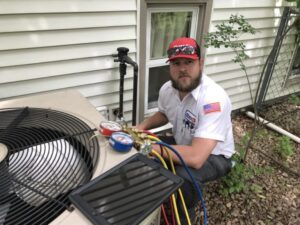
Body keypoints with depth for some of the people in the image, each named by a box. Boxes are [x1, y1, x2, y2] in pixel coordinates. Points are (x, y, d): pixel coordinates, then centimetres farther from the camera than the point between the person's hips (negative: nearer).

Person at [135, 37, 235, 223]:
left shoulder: (213, 98, -37)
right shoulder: (167, 89, -13)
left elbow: (196, 158, -43)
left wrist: (153, 148, -33)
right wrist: (142, 127, -7)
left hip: (214, 156, -6)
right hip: (183, 144, 6)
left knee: (185, 174, -34)